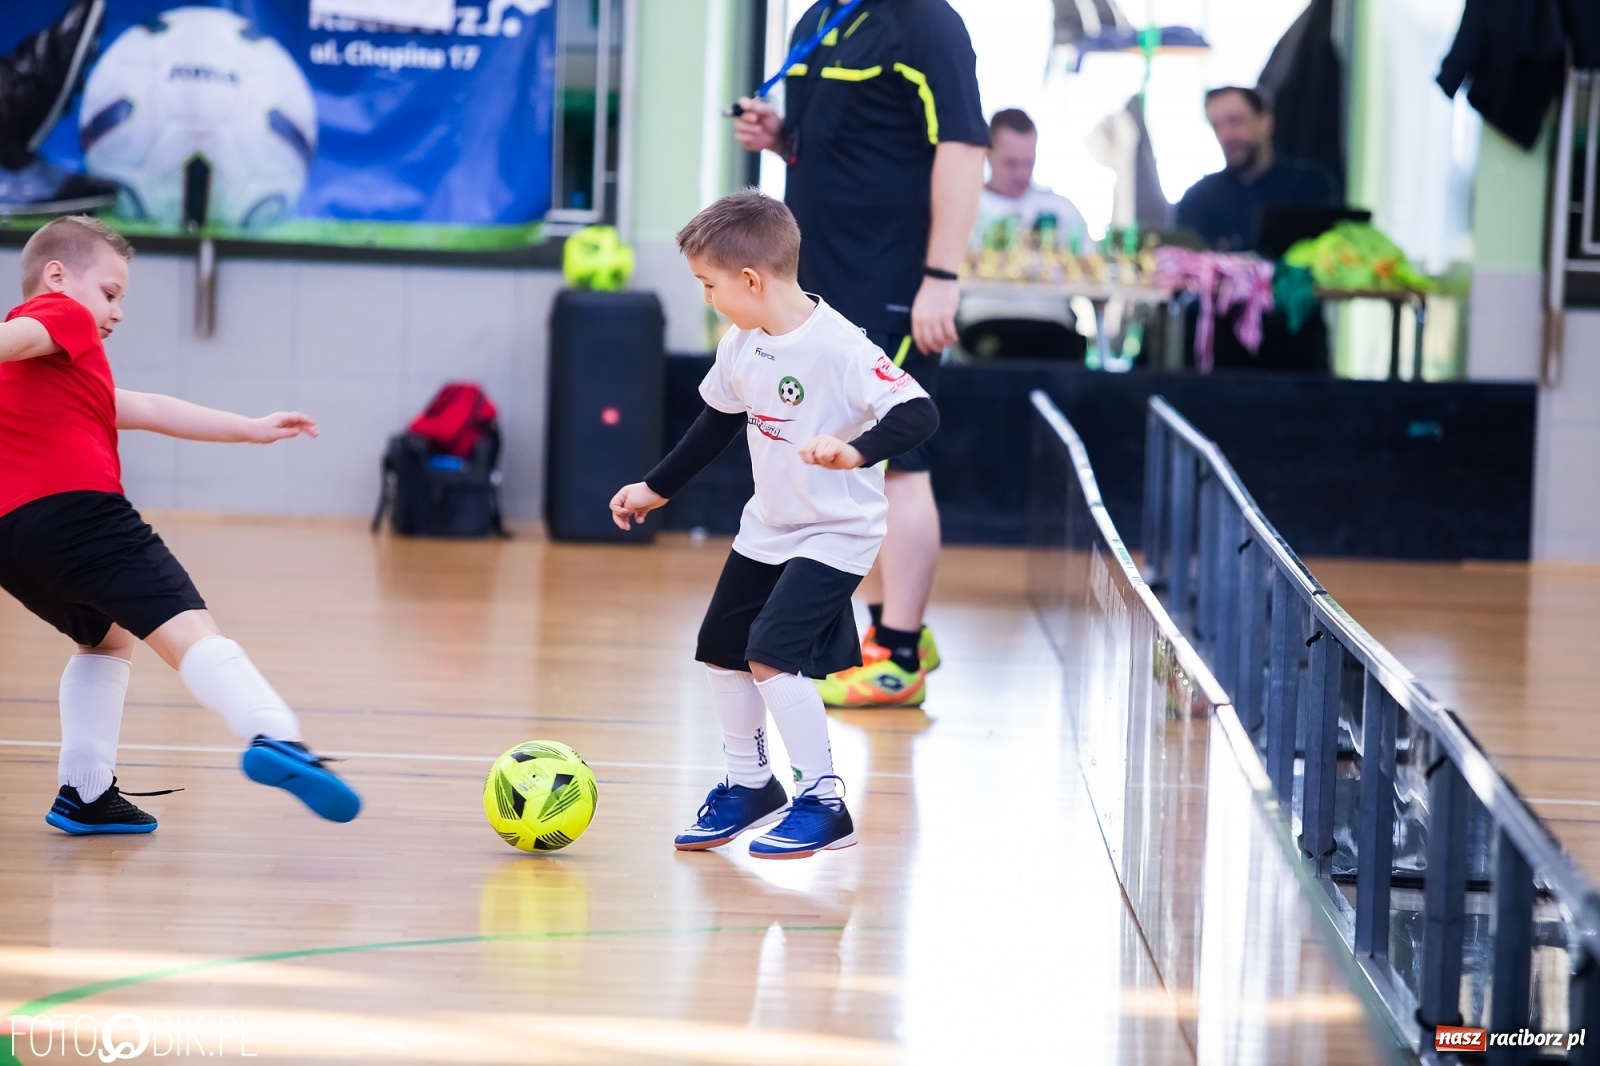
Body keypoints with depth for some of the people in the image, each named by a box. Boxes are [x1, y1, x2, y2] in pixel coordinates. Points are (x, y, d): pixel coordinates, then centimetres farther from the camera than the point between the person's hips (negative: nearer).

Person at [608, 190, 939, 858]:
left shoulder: (838, 347, -26)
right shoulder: (741, 345, -1)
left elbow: (919, 414, -32)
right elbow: (720, 421, 17)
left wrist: (854, 451, -48)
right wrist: (657, 488, 24)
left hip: (835, 533, -9)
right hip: (767, 527, 9)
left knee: (773, 655, -18)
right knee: (722, 649, 14)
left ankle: (822, 803, -6)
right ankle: (748, 784, 34)